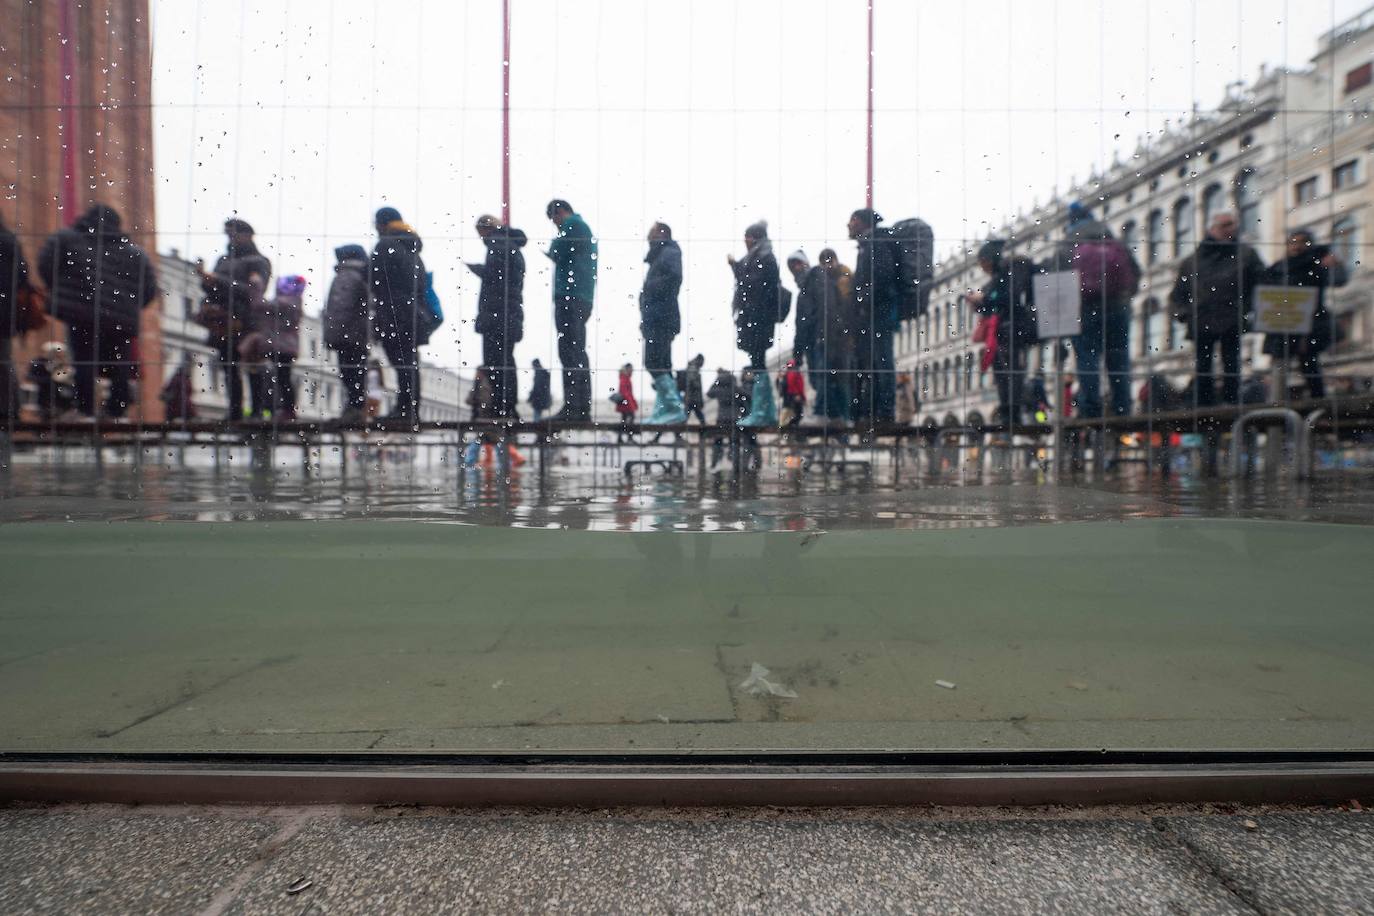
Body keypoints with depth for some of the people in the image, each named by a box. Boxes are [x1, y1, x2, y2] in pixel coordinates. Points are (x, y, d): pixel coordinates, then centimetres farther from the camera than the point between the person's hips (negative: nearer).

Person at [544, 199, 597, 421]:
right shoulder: (585, 227, 26)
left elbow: (558, 253, -10)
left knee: (569, 352, -13)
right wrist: (556, 255, 19)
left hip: (569, 295, -10)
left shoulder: (571, 224, -2)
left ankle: (572, 407, -17)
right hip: (584, 298, 10)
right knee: (579, 351, 10)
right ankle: (583, 407, 11)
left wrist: (551, 250, 9)